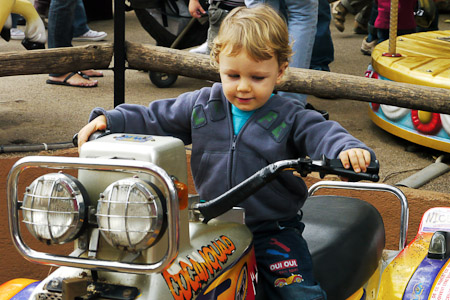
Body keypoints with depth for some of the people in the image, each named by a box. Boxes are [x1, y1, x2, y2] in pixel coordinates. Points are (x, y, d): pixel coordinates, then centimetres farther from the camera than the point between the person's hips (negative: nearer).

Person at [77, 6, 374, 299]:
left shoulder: (290, 118, -4)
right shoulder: (201, 106, 4)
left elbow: (321, 134, -15)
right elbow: (154, 119, 10)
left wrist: (348, 149, -39)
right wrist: (108, 120, -2)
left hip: (272, 232, -2)